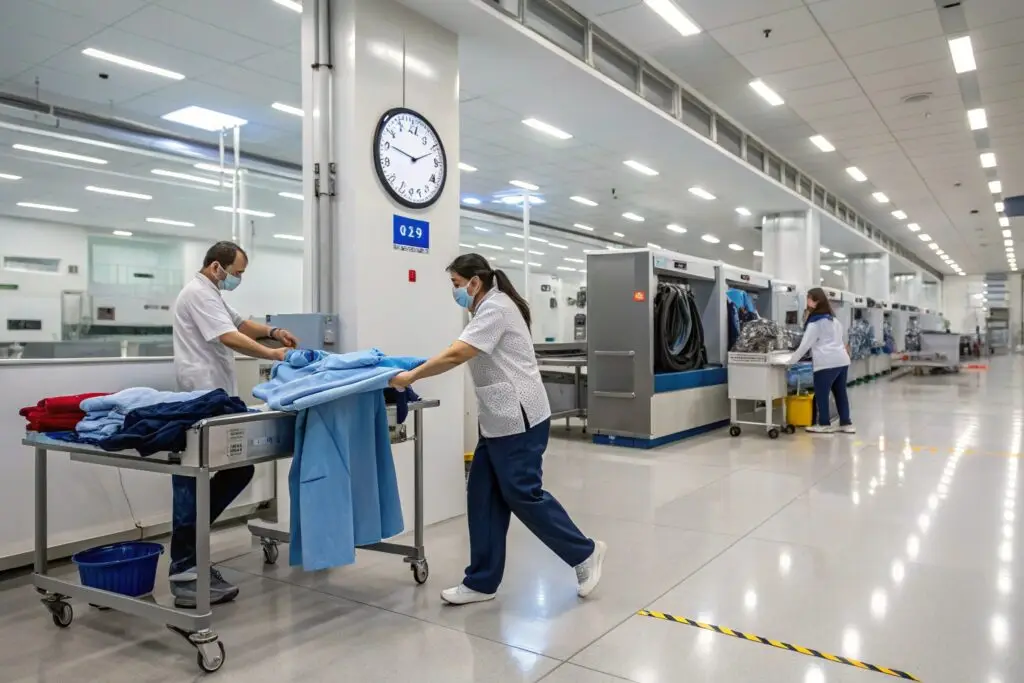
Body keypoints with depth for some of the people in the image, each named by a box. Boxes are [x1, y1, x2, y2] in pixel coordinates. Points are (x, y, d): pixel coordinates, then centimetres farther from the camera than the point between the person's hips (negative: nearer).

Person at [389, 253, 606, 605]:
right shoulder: (489, 308, 19)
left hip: (518, 419, -11)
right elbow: (463, 355, 19)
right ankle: (482, 582, 16)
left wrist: (411, 376, -16)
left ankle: (585, 553, 15)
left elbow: (456, 355, -23)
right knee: (484, 496, 8)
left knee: (522, 494, -3)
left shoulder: (495, 308, -15)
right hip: (499, 420, 11)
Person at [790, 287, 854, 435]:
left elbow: (805, 344, -9)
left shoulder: (815, 322, -8)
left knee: (821, 394, 1)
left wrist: (792, 360, -2)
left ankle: (824, 424, 6)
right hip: (842, 360, 9)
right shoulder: (833, 319, 18)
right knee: (840, 392, 13)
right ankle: (846, 423, 17)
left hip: (827, 362, -9)